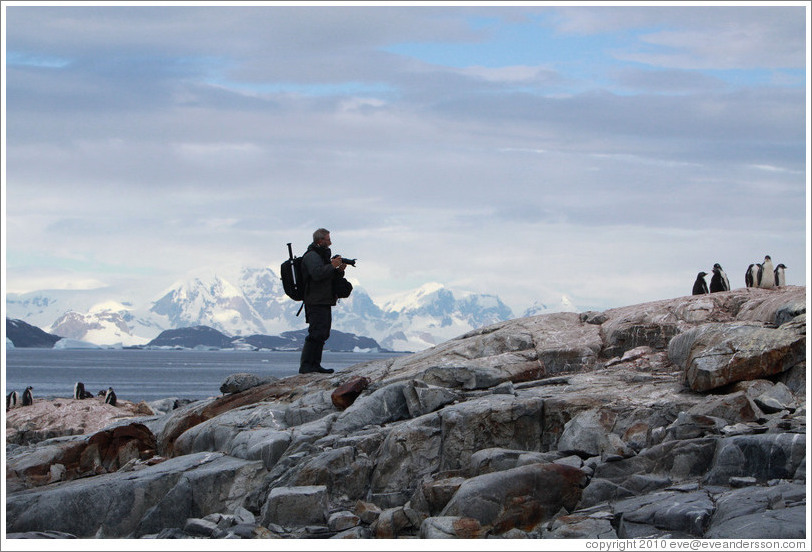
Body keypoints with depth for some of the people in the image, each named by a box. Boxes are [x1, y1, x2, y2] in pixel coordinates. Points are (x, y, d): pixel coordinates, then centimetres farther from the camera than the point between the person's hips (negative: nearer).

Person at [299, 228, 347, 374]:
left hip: (325, 302, 11)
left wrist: (339, 270, 6)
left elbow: (330, 276, 26)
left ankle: (315, 364, 13)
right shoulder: (311, 256, -10)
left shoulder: (322, 255, 23)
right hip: (316, 302, -11)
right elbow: (317, 274, -26)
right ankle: (305, 366, -16)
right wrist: (332, 266, -20)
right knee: (316, 333, -15)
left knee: (323, 333, 10)